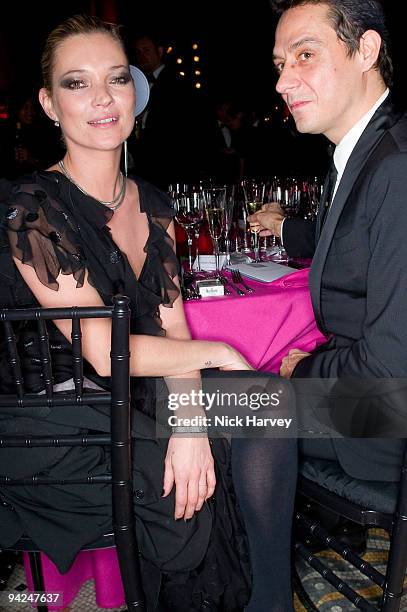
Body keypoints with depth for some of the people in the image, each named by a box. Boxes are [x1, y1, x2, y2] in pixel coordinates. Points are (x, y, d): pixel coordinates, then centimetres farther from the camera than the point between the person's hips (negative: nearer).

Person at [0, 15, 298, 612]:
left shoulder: (152, 203, 5)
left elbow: (171, 328, 0)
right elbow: (106, 353, -20)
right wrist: (219, 354, -10)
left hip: (136, 404, 6)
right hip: (55, 422, -5)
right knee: (210, 481, -19)